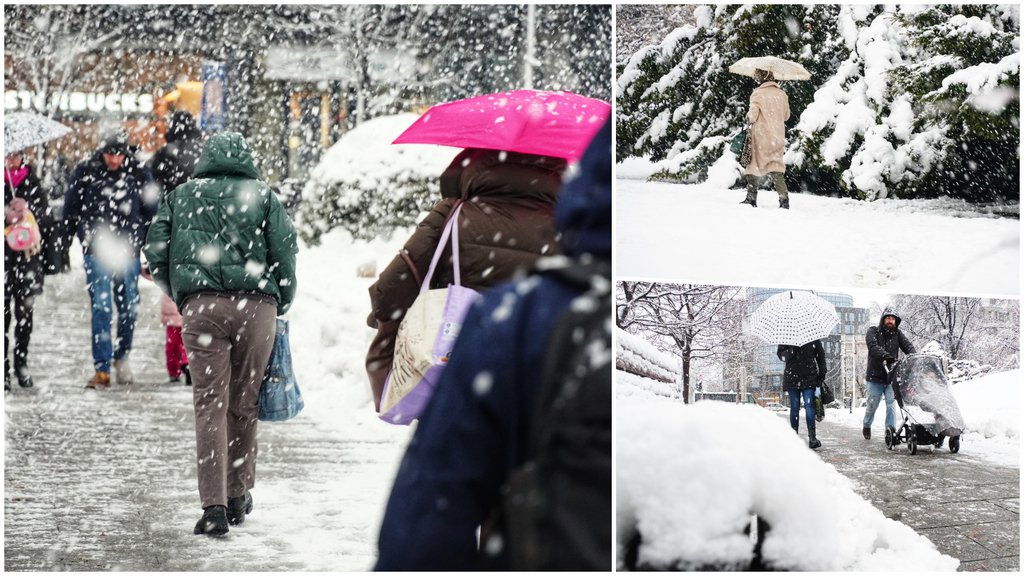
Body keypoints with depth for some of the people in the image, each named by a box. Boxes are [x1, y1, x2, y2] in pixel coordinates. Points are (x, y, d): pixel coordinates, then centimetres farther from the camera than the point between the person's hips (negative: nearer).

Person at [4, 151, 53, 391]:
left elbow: (48, 217, 5)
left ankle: (21, 362, 19)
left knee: (25, 311, 5)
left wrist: (29, 210, -14)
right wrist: (6, 215, -20)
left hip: (28, 255, 2)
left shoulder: (31, 182, 9)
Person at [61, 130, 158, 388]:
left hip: (128, 251, 2)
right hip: (96, 250, -2)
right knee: (101, 307, -8)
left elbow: (151, 212, 9)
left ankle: (122, 359, 29)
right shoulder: (85, 172, -2)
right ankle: (102, 369, -7)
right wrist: (65, 244, 8)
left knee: (128, 308, 8)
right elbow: (70, 209, 8)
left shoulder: (139, 174, 1)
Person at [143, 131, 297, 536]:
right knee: (244, 403, 10)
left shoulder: (180, 196, 15)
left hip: (200, 306, 0)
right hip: (256, 305, 0)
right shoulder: (263, 196, 11)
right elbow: (285, 251, 4)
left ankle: (214, 504, -11)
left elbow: (155, 253, 10)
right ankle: (238, 496, 18)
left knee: (210, 404, -1)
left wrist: (180, 297, 23)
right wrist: (281, 305, 16)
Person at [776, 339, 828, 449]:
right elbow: (780, 353, 4)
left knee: (809, 405, -10)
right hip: (792, 376, 1)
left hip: (809, 375, -1)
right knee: (794, 407, 4)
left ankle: (812, 437, -13)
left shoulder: (813, 337, 6)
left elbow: (820, 354, 12)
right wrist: (790, 352, -17)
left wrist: (822, 373, 6)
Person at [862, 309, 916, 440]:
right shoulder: (873, 332, -1)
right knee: (872, 405, 9)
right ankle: (867, 426, 33)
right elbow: (873, 347, -20)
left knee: (891, 404, -7)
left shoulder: (897, 333, 9)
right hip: (875, 376, -2)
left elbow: (908, 345, -5)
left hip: (891, 376, 2)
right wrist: (886, 356, -37)